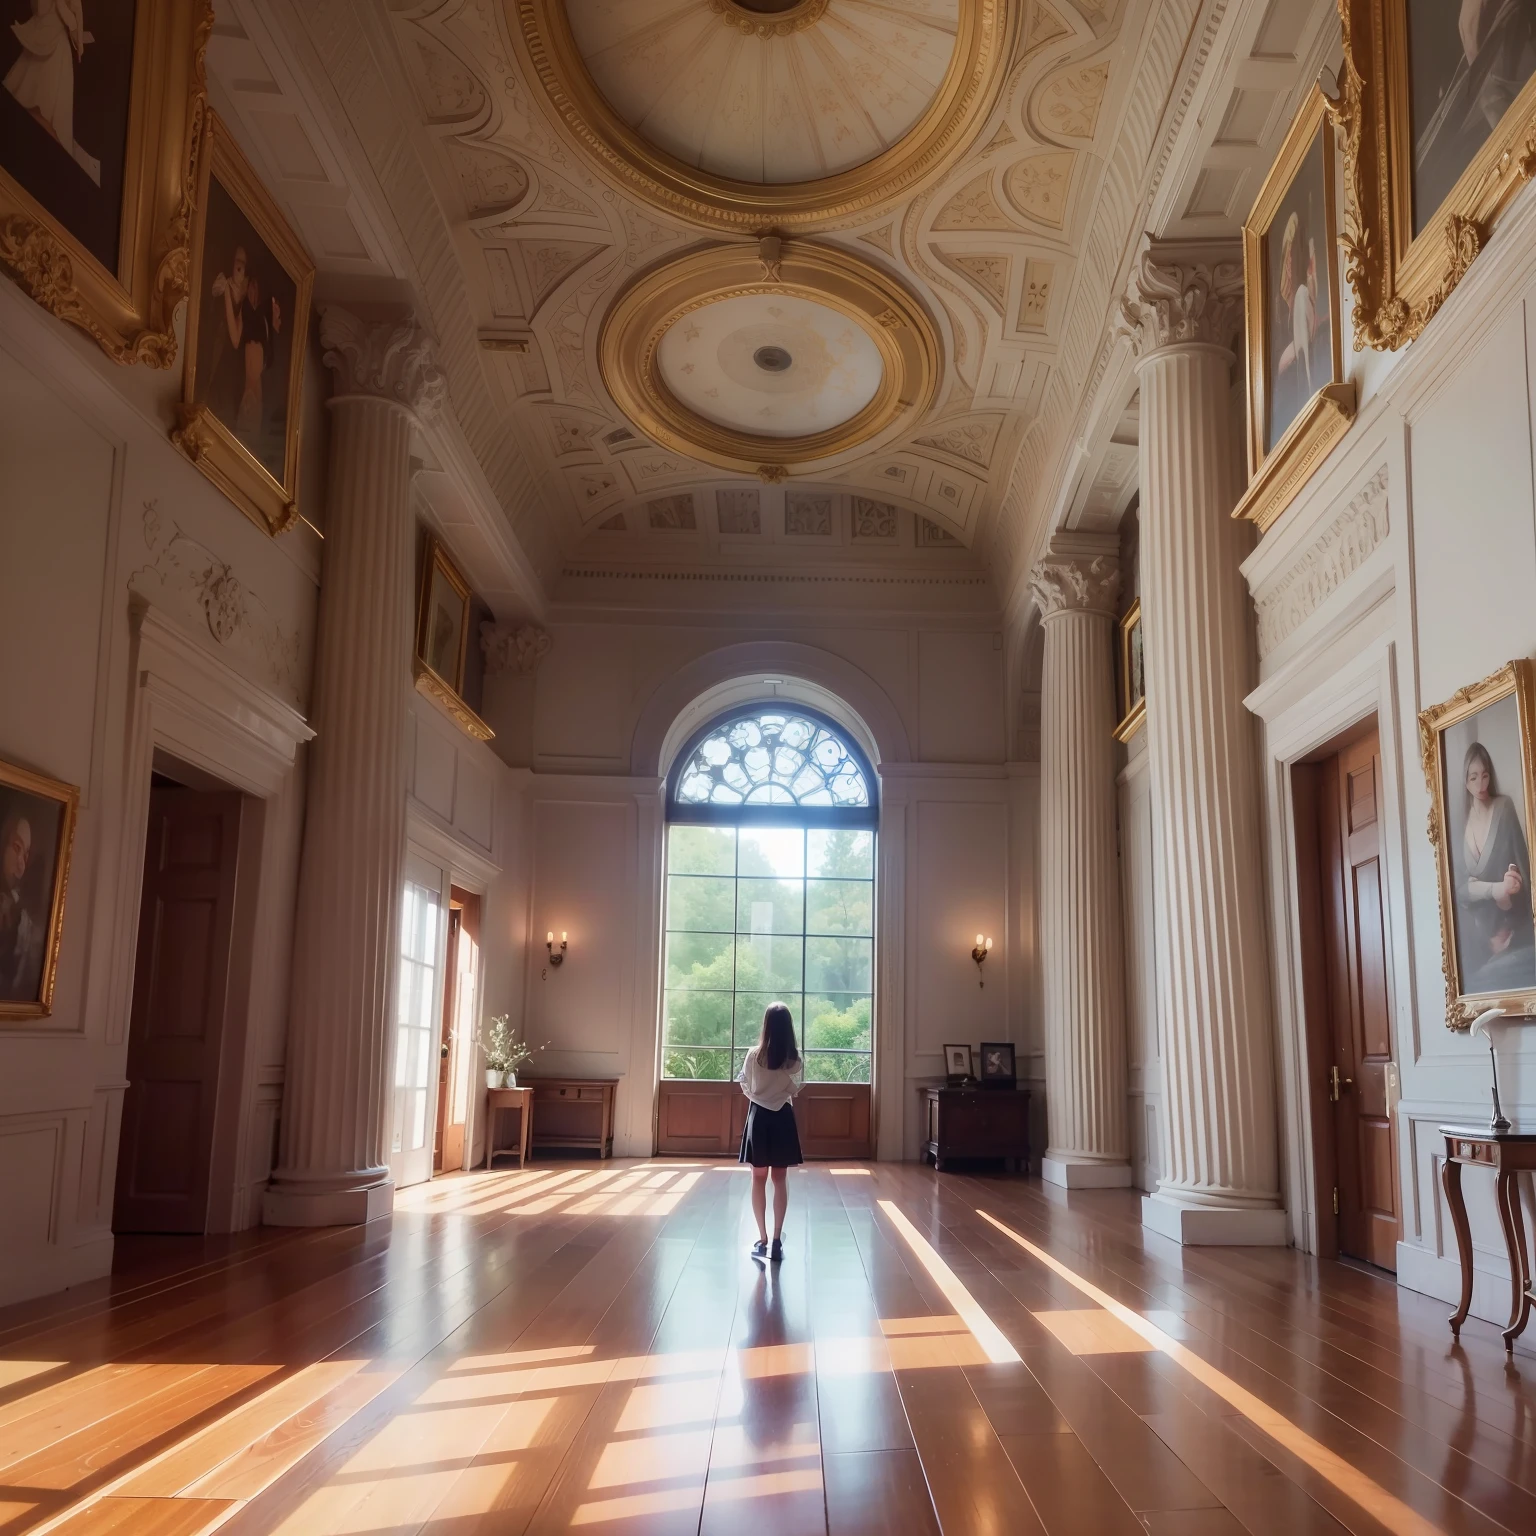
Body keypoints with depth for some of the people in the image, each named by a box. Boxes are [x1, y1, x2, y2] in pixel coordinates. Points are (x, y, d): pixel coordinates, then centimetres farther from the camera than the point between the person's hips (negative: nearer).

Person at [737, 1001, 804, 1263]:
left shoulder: (754, 1055, -12)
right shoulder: (795, 1059, -9)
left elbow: (745, 1088, 0)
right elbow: (796, 1089, 5)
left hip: (759, 1117, -1)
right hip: (783, 1118, 1)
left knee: (759, 1179, 8)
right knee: (780, 1180, 9)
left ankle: (762, 1240, 9)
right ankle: (777, 1240, 7)